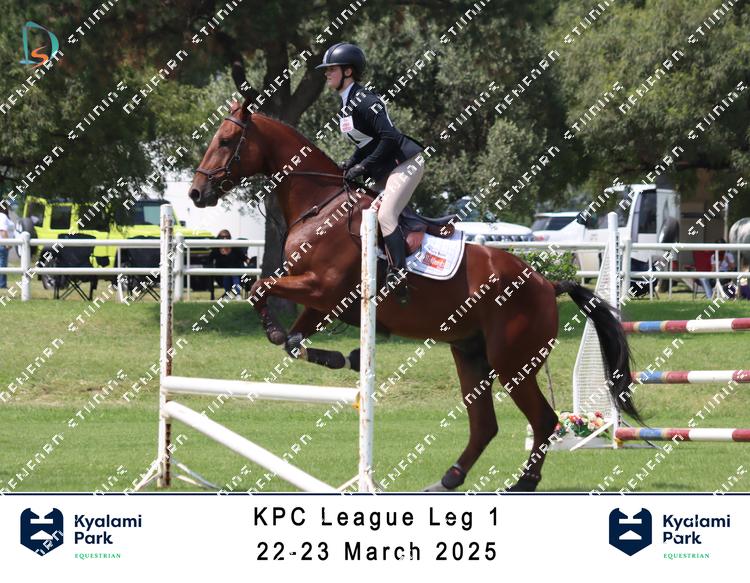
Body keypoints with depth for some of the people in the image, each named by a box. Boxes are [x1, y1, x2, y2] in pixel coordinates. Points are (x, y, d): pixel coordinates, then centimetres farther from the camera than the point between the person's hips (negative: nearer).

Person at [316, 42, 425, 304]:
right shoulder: (346, 105, 13)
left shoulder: (364, 100, -18)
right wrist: (350, 163, 6)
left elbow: (388, 137, -25)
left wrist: (363, 166, -21)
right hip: (384, 172, 11)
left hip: (404, 162, -11)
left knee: (385, 214, -23)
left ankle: (399, 275, -26)